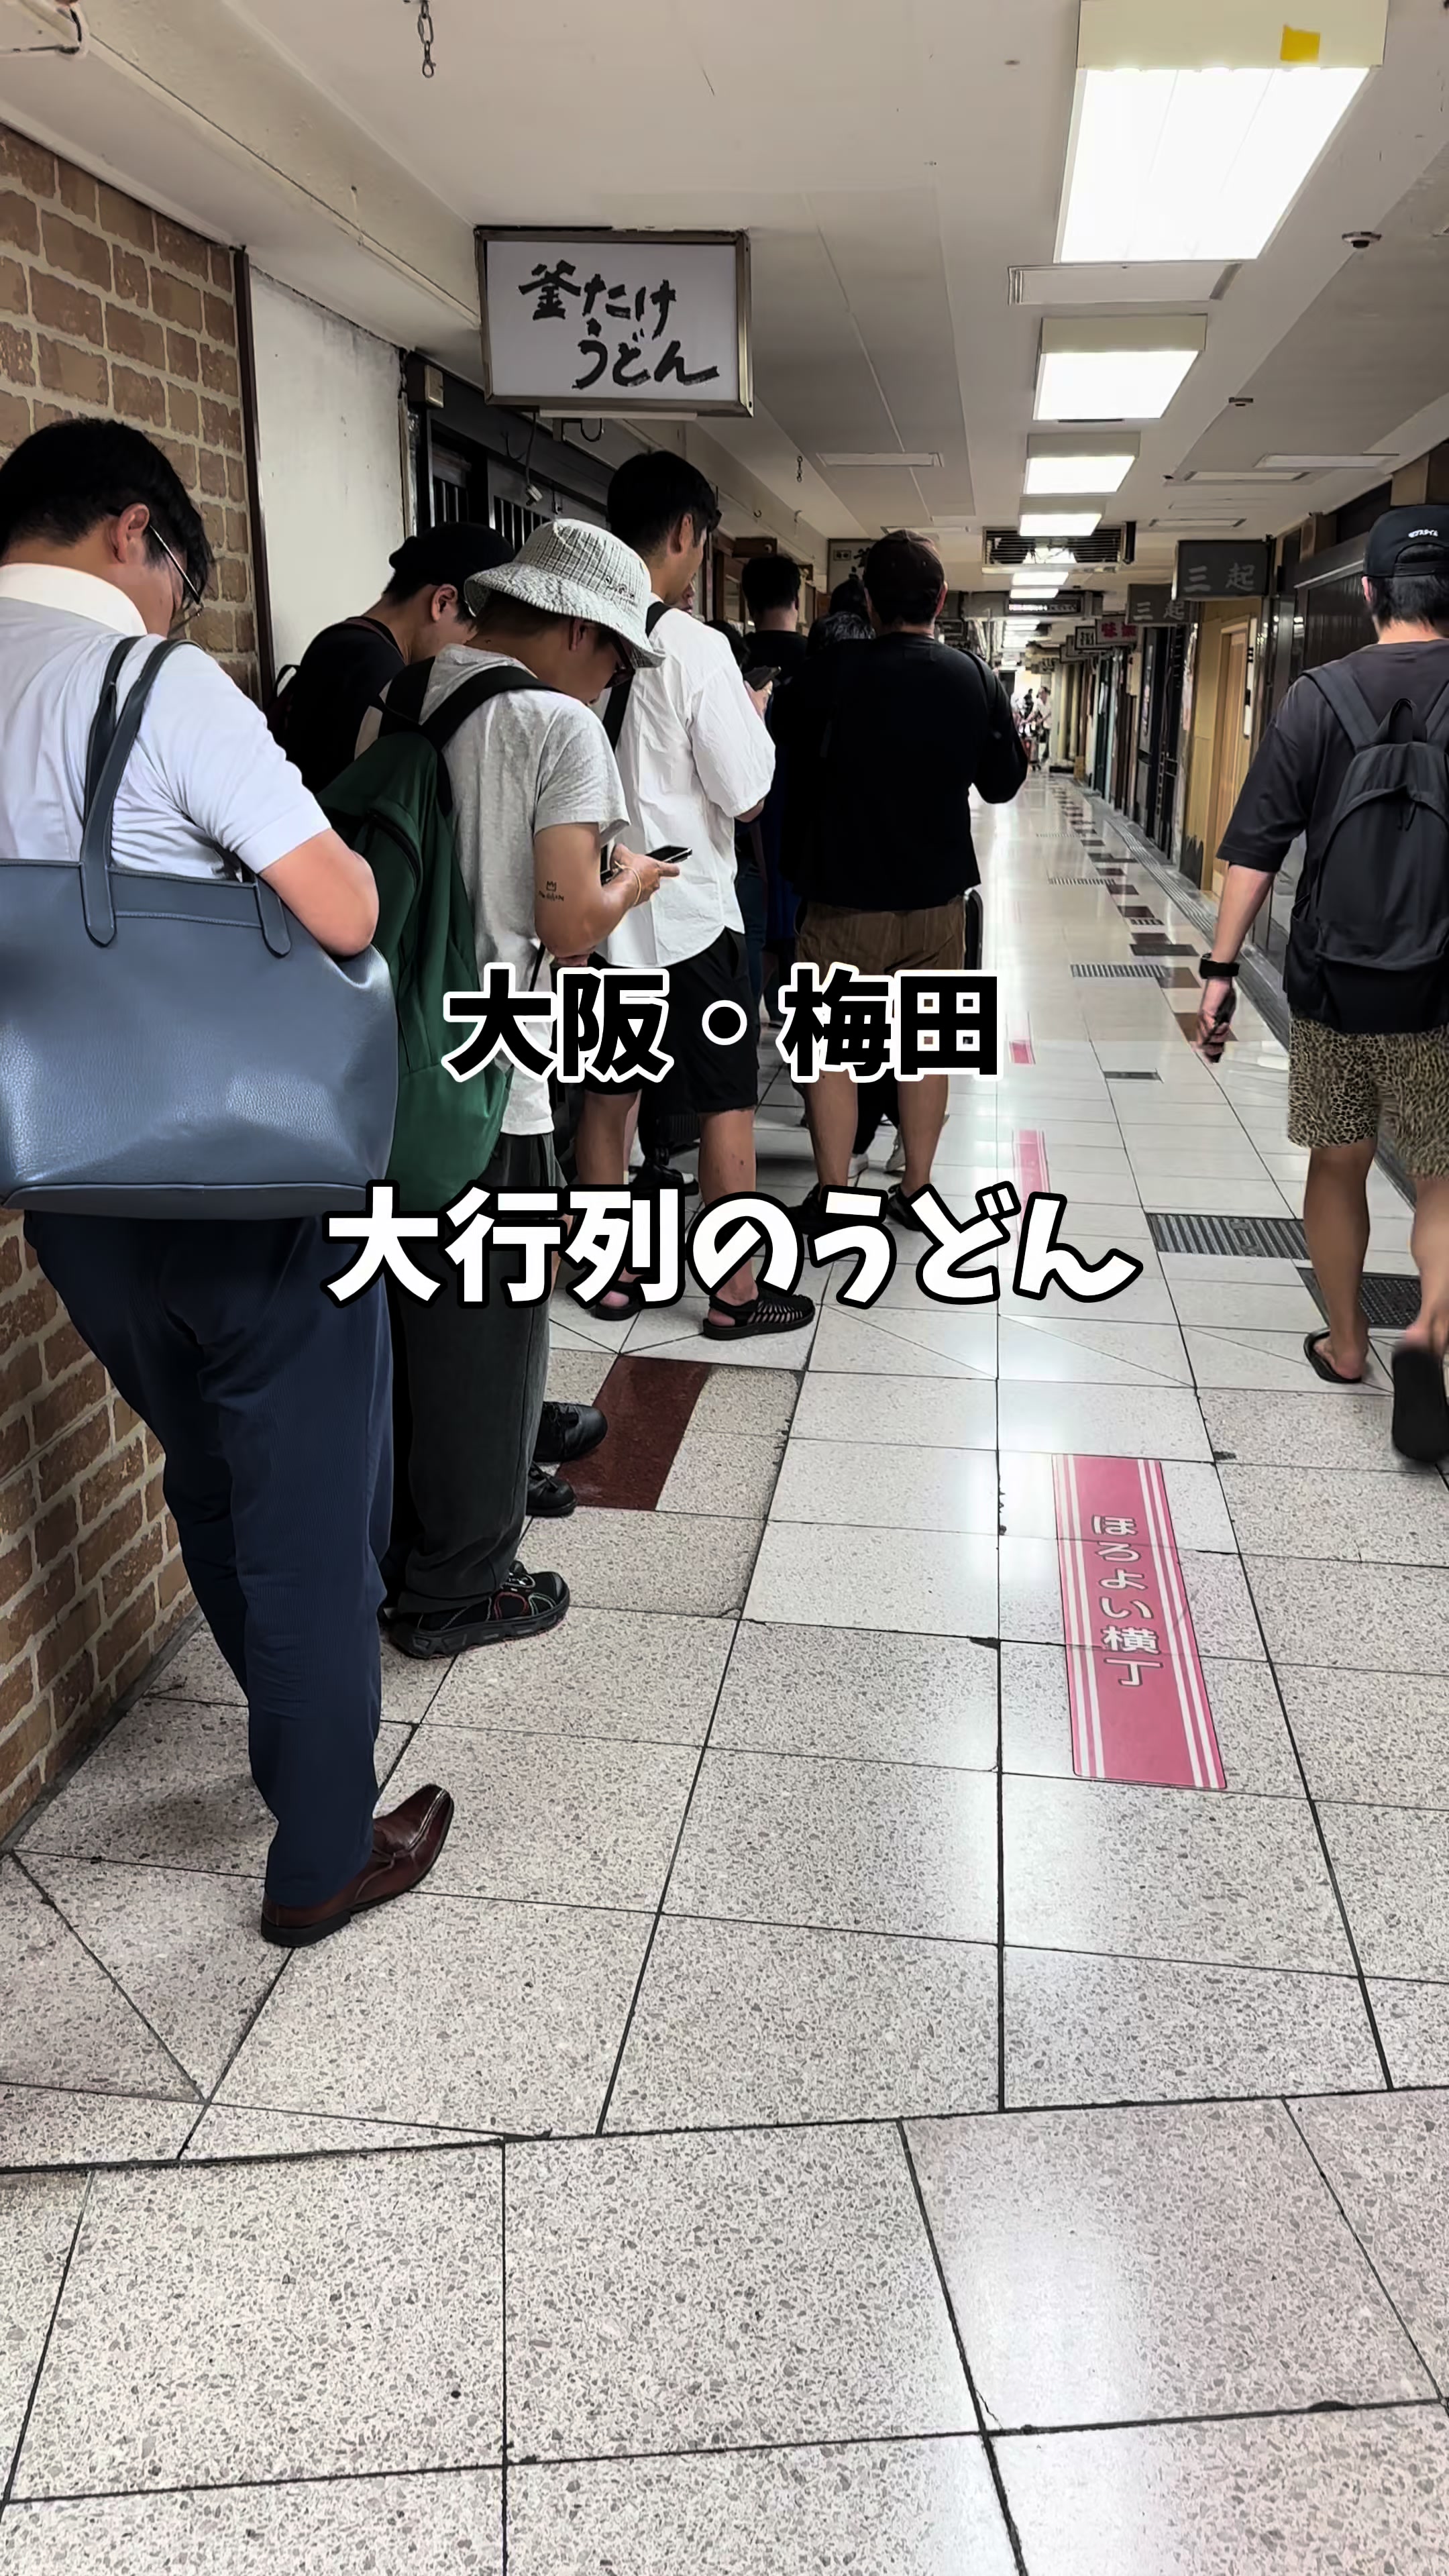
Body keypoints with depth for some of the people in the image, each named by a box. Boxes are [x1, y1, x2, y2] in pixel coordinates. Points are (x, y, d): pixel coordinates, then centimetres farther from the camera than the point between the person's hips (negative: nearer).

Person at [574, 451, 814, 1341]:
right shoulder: (695, 648, -15)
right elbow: (747, 796, -13)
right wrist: (754, 717, 4)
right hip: (687, 914, -6)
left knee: (607, 1097, 15)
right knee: (728, 1105, 7)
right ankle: (735, 1293, 15)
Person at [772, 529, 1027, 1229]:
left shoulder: (830, 676, -14)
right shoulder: (977, 680, -4)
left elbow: (791, 751, 4)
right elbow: (1001, 785, 7)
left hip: (845, 893, -3)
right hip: (936, 894, 3)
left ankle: (831, 1196, 9)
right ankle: (916, 1190, 19)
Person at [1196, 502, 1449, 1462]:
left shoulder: (1318, 697, -3)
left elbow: (1256, 848, -5)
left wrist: (1221, 968, 0)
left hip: (1331, 985, 1)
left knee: (1339, 1166, 17)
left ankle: (1345, 1343, 29)